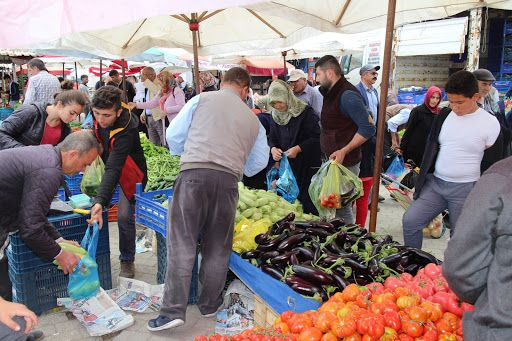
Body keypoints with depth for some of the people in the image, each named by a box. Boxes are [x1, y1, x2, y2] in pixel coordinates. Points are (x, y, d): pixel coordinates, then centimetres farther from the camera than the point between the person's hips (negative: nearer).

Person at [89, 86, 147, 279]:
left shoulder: (127, 130, -39)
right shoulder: (98, 115, -18)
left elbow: (113, 169, -47)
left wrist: (100, 201, -56)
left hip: (128, 173, -7)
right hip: (107, 164, 7)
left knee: (125, 217, -11)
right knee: (93, 210, 9)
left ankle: (127, 261, 11)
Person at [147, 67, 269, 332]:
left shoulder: (202, 99, 11)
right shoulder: (252, 119, 18)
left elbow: (174, 135, 11)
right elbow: (259, 161, 21)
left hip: (194, 172, -2)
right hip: (228, 179, 3)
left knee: (182, 243, 1)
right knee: (217, 247, 14)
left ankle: (173, 310, 0)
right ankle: (209, 305, 26)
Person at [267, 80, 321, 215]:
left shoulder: (306, 111, -10)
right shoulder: (276, 115, 9)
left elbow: (316, 137, -12)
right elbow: (272, 139, 13)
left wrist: (298, 148, -21)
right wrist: (273, 148, -9)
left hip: (307, 165, -5)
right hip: (286, 165, 6)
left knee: (308, 203, -4)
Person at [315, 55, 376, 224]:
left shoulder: (347, 95, -18)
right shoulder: (331, 93, 13)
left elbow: (368, 129, -21)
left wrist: (344, 151, -23)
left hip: (346, 162, -10)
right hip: (333, 160, 10)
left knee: (342, 206, -3)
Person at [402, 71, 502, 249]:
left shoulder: (491, 124, -8)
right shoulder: (444, 115, 4)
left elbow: (491, 164, -3)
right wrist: (422, 179, 10)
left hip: (466, 189, -4)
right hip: (435, 183, 4)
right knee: (410, 221, -1)